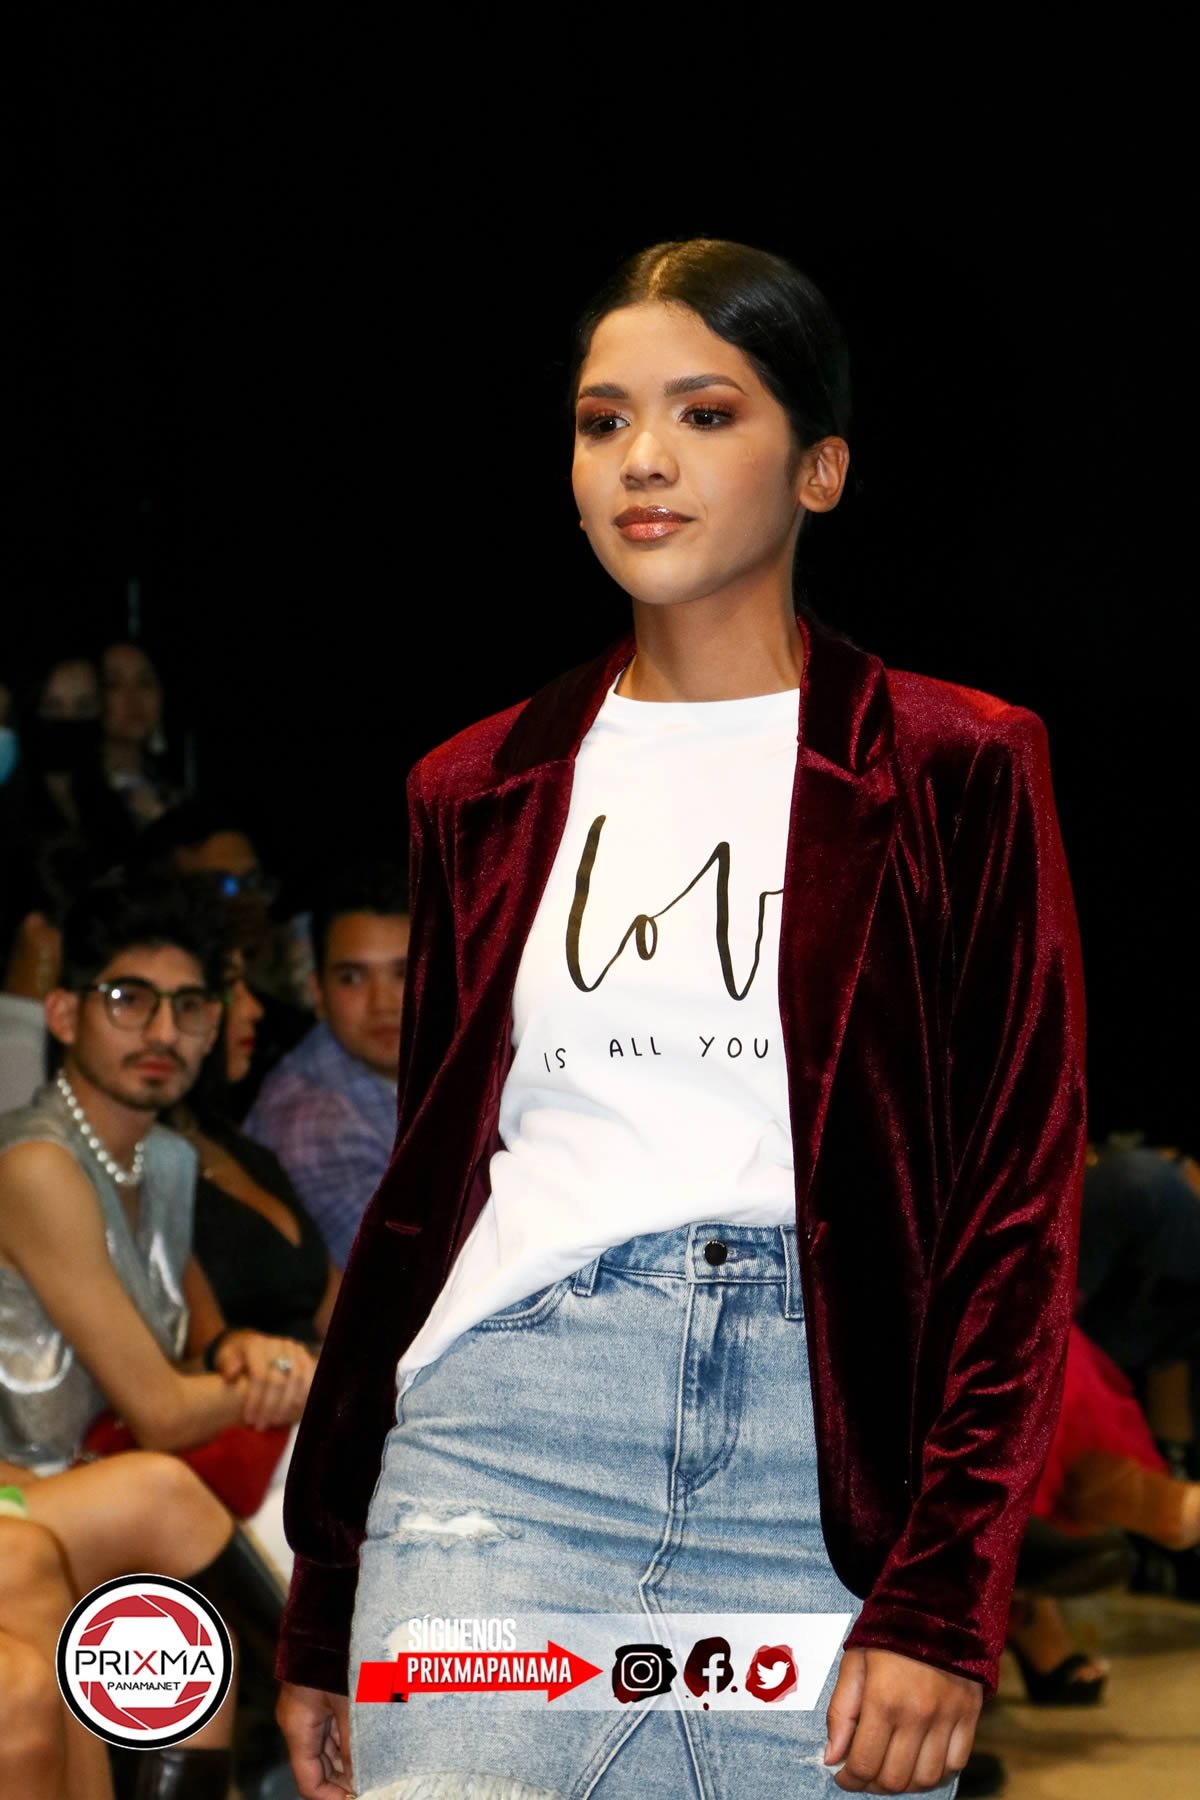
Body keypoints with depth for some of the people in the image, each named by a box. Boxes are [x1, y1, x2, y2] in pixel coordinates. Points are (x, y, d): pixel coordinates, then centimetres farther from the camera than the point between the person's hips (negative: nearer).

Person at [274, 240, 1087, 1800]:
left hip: (832, 1451, -2)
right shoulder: (485, 792, 15)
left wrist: (942, 1601, -10)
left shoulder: (953, 774, 5)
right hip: (504, 1437, 2)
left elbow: (1022, 1198, 0)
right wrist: (322, 1605, 16)